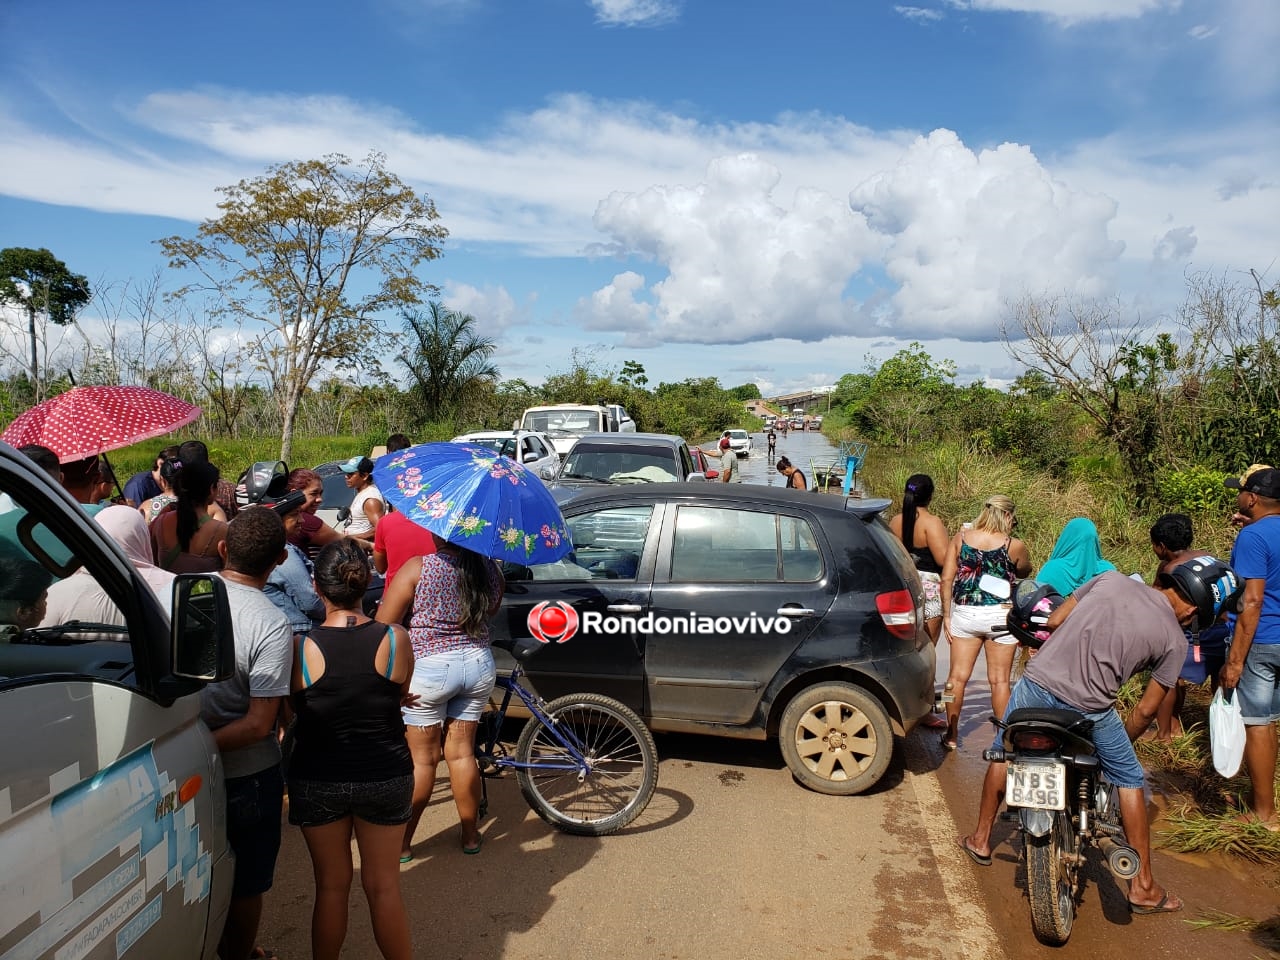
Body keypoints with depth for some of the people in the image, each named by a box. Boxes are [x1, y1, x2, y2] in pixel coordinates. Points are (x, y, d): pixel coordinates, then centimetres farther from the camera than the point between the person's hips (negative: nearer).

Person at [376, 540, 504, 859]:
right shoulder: (490, 568, -2)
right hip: (479, 665, 4)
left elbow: (383, 625, -9)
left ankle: (402, 841, 19)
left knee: (422, 758, 7)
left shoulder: (418, 568, -13)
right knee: (462, 752, 15)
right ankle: (470, 835, 26)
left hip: (428, 667, -4)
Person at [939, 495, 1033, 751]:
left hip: (965, 614, 2)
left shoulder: (960, 538, -2)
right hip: (1000, 615, -2)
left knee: (957, 676, 8)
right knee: (999, 680, 9)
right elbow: (1025, 572, 13)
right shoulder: (1014, 545, -7)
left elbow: (946, 579, -3)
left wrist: (947, 615, 4)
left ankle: (951, 735, 17)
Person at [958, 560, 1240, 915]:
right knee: (1130, 781, 22)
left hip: (1036, 684, 2)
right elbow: (1146, 710, 11)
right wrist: (1123, 743, 29)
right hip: (1089, 709, -2)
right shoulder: (1173, 639, 6)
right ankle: (1142, 887, 29)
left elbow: (1053, 621, 13)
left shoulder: (1112, 578, 10)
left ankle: (980, 840, 38)